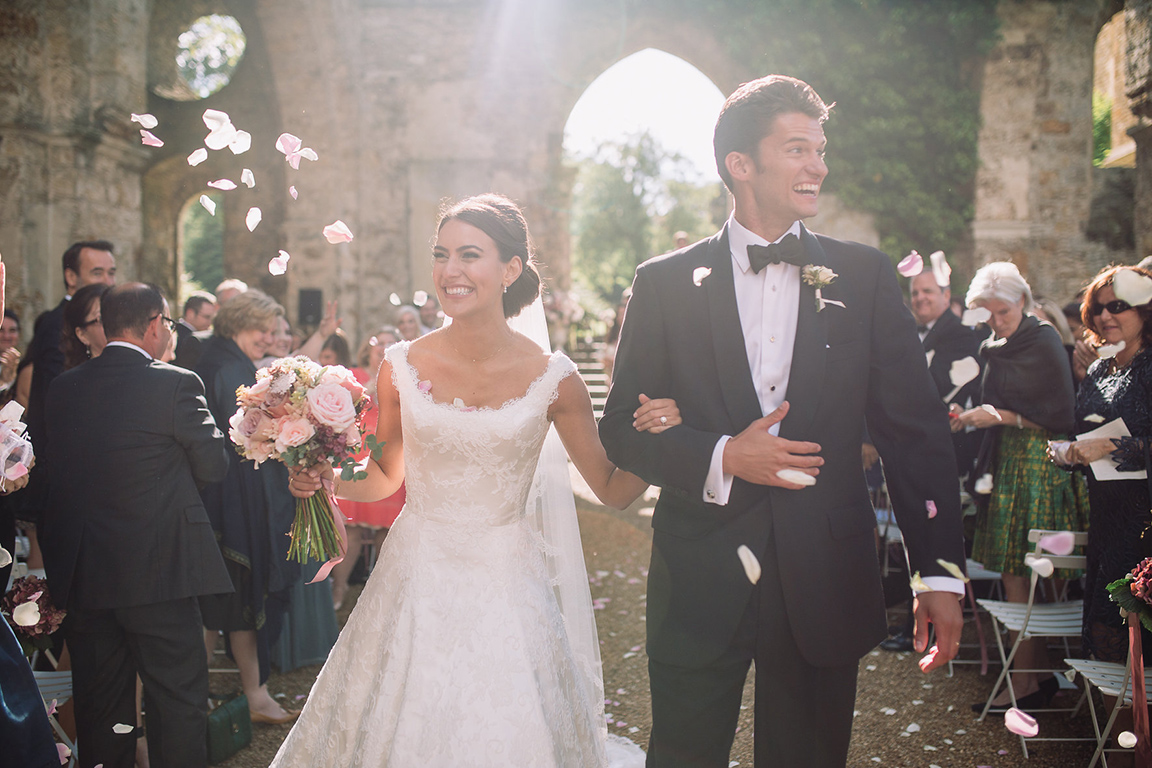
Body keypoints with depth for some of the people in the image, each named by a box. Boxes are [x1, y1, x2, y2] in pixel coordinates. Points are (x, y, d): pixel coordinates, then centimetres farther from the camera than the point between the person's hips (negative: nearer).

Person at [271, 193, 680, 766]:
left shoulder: (553, 380, -8)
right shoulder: (402, 367, -5)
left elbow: (613, 492, 0)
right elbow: (387, 476, 10)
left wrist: (652, 438, -18)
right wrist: (327, 480, -9)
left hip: (505, 589, -1)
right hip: (417, 584, 1)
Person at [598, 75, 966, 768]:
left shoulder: (865, 276, 3)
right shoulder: (665, 284, 0)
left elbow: (916, 429, 2)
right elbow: (622, 428, 2)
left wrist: (941, 573, -3)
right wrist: (721, 458, -15)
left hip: (825, 587, 1)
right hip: (700, 586, -1)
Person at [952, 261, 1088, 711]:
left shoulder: (1044, 342, -10)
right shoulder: (996, 348, 13)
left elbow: (1062, 416, -14)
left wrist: (1003, 416, -18)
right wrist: (974, 418, 5)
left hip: (1037, 467, -8)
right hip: (1008, 466, 8)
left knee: (1016, 575, -8)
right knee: (1016, 576, 8)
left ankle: (1024, 684, -2)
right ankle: (1039, 675, 15)